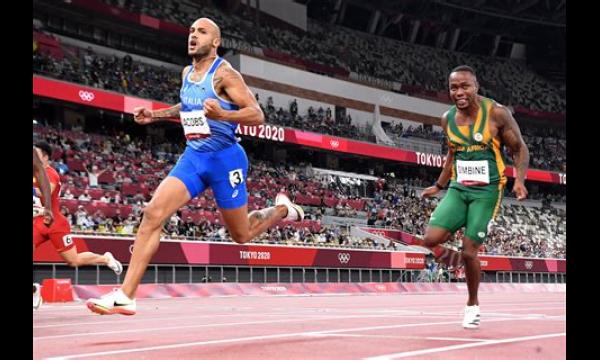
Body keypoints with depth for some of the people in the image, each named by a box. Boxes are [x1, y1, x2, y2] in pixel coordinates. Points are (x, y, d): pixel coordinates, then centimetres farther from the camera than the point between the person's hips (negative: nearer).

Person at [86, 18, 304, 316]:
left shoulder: (224, 74, -12)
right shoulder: (187, 73, 10)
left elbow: (257, 115, -17)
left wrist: (221, 114, -33)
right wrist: (155, 115, 17)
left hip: (225, 159, -6)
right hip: (193, 156, 6)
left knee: (242, 236, 7)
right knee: (153, 213, -13)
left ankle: (283, 209, 39)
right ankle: (126, 295, -15)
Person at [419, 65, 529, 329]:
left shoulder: (496, 113, -11)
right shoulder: (448, 119, 4)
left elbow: (519, 149, -4)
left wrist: (520, 179, -20)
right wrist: (439, 186, 24)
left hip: (486, 191, -4)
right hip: (458, 188, 4)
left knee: (469, 251, -7)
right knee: (431, 240, -13)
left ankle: (473, 304, 17)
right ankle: (455, 255, 21)